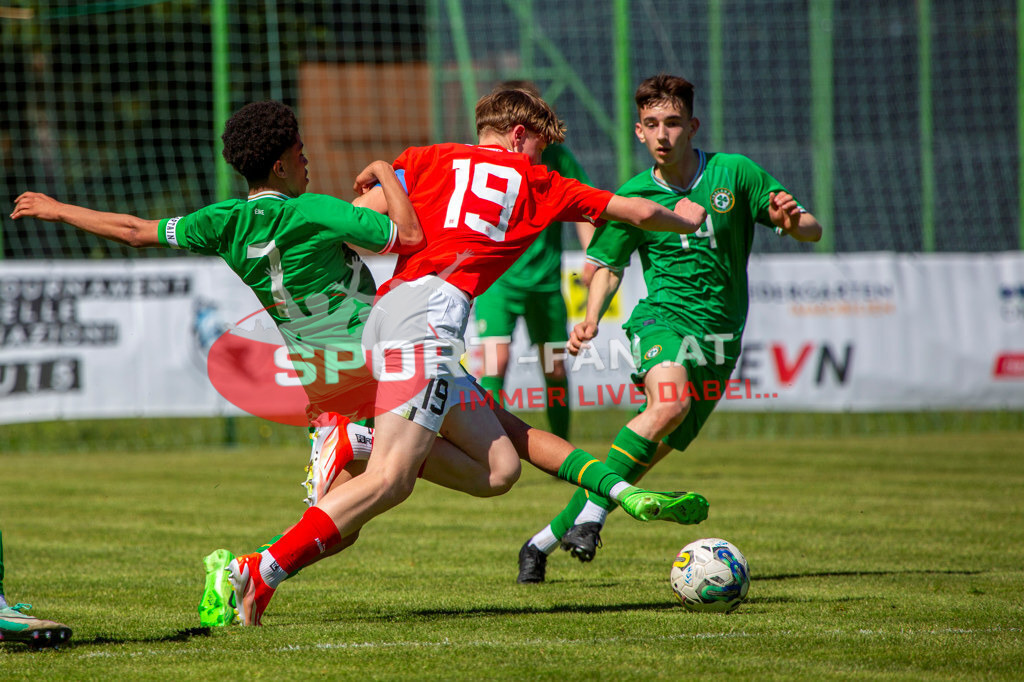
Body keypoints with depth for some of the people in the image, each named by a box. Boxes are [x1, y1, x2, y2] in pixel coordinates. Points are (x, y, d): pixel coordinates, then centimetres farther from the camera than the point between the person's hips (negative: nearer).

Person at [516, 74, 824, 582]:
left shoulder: (735, 173, 0)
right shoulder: (633, 196, 2)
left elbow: (811, 231, 2)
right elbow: (608, 265, 15)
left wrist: (793, 222, -22)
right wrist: (591, 319, -4)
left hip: (719, 336, 2)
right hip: (662, 317, -2)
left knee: (652, 451, -1)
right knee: (670, 400, -35)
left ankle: (545, 539, 11)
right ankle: (591, 513, -31)